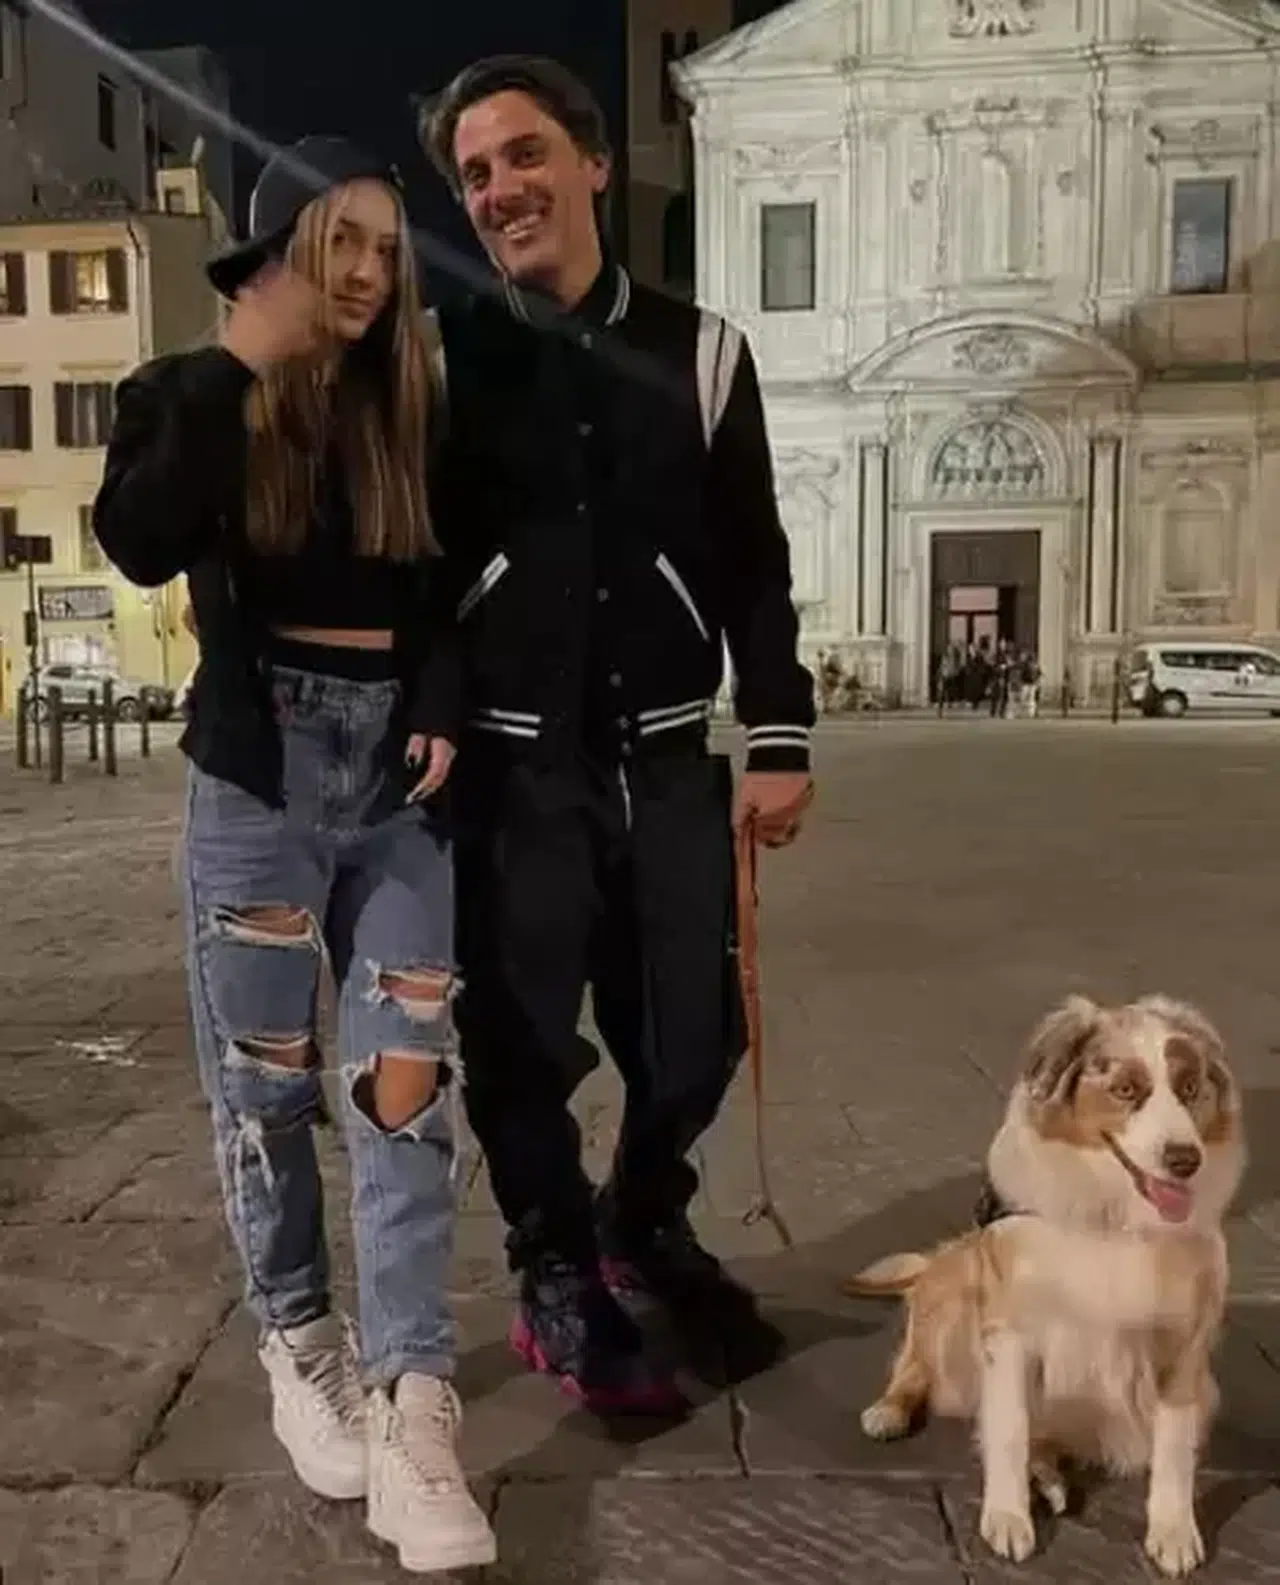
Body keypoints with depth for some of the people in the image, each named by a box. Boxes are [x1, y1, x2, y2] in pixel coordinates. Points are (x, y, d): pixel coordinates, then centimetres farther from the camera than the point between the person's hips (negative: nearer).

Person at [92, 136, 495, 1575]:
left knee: (407, 1083, -3)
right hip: (260, 771, -2)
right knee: (265, 1084, 7)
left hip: (398, 774, 3)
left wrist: (442, 706, -3)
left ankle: (410, 1410, 2)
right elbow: (138, 546, -18)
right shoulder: (189, 396, 2)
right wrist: (239, 365, -17)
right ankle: (298, 1347, 27)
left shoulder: (413, 409, 10)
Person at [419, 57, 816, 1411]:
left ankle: (646, 1229, 37)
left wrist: (779, 738, 2)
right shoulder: (441, 356, 2)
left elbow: (754, 563, 7)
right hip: (512, 766, -1)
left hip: (669, 758, 2)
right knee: (522, 1039, 4)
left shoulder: (697, 351, 7)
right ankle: (557, 1278, 29)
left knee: (694, 1030, 8)